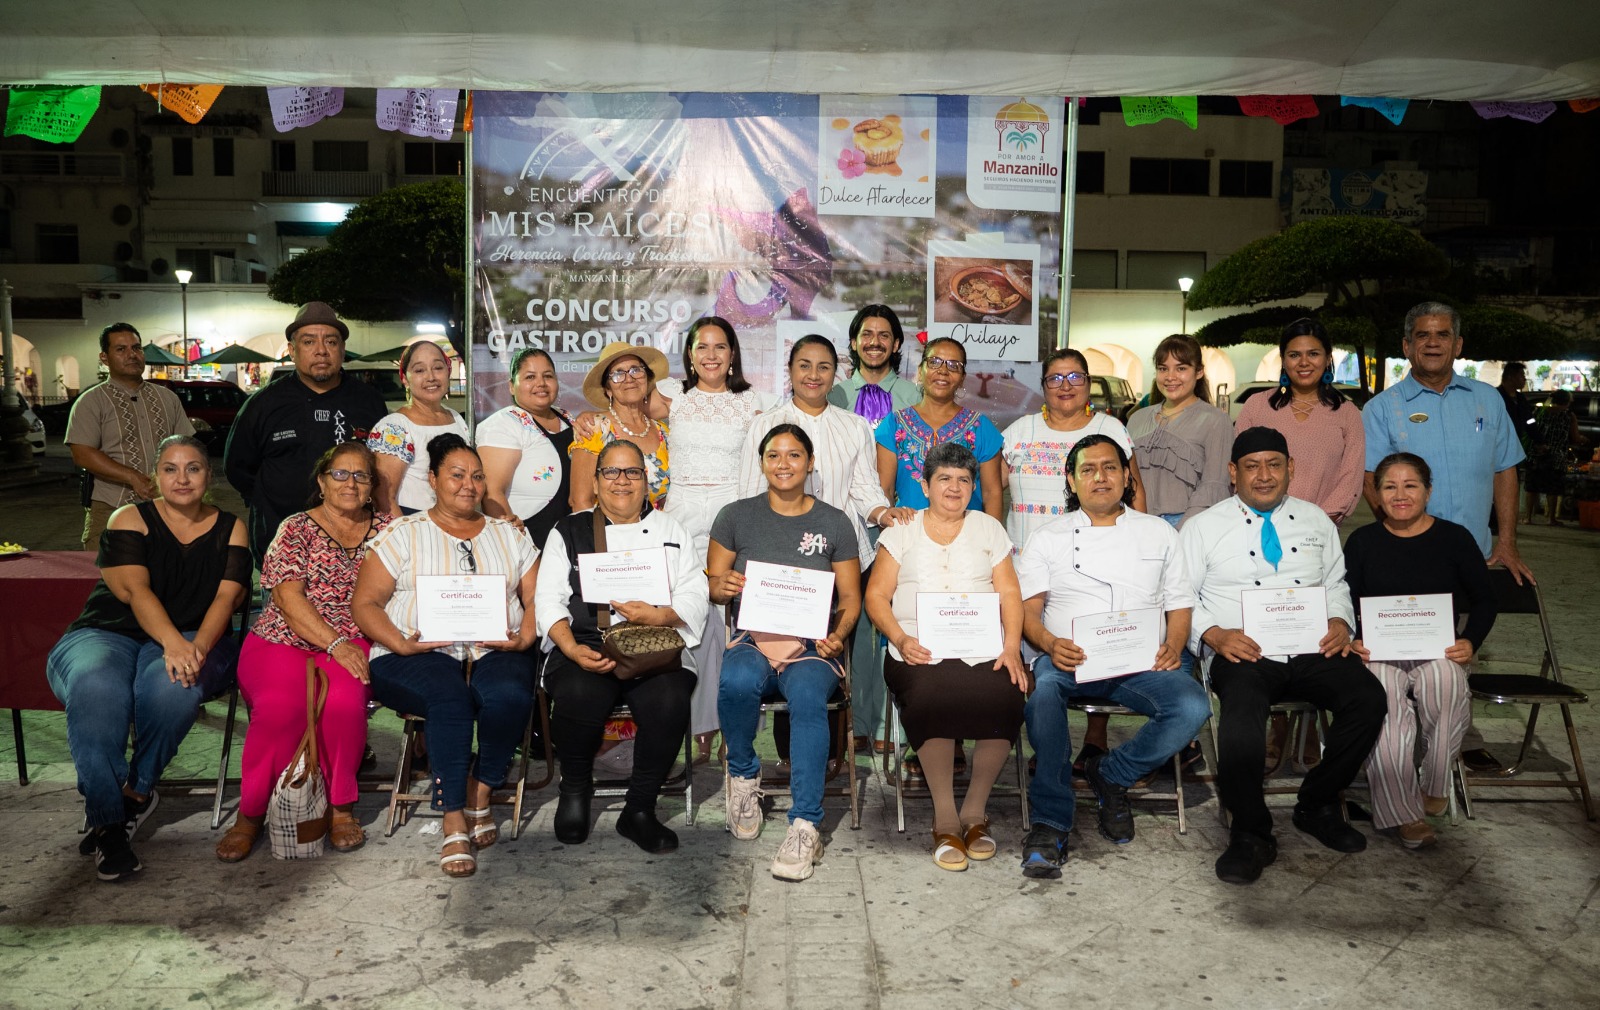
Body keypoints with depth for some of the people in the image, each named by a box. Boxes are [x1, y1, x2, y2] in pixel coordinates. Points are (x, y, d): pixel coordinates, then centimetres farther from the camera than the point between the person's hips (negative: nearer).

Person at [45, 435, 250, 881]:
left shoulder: (230, 529, 11)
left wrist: (197, 646, -23)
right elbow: (135, 590, -10)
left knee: (171, 688, -35)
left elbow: (227, 596, -2)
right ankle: (108, 821, -26)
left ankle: (136, 792, -10)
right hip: (108, 633, 0)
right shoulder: (130, 519, 5)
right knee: (95, 689, -35)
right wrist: (172, 642, -29)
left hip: (195, 639, 1)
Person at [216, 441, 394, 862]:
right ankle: (251, 813, -10)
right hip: (283, 640, -1)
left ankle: (339, 807, -12)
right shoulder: (296, 529, 6)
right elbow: (289, 598, -6)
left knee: (343, 698, -32)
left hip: (352, 645, 1)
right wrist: (335, 644, -17)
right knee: (281, 704, -32)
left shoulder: (385, 529, 15)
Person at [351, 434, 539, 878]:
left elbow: (537, 597, 13)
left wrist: (523, 638, -8)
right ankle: (454, 824, -28)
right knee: (450, 697, -36)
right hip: (419, 656, -2)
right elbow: (364, 603, 6)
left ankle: (479, 797, -13)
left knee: (509, 693, -33)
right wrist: (401, 643, -12)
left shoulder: (509, 535, 20)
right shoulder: (402, 534, 13)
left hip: (495, 653, 2)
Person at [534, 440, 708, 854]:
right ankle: (575, 789, -2)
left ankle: (638, 809, -10)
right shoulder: (569, 531, 18)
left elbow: (694, 596, 9)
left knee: (669, 701, -32)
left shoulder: (670, 530, 20)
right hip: (584, 646, 0)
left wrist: (660, 615, -12)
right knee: (579, 697, -34)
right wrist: (573, 650, -10)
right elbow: (549, 601, 8)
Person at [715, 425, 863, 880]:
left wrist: (838, 635, -10)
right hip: (753, 640, 1)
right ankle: (744, 776, -5)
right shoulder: (736, 516, 11)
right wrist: (724, 586, -12)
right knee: (736, 683, -35)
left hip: (812, 646, 0)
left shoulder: (834, 523, 10)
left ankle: (805, 826, -28)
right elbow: (713, 583, 13)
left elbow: (850, 599, 10)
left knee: (808, 699, -35)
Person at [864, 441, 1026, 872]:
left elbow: (1009, 593, 11)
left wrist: (1011, 648, -5)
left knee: (1004, 700, -30)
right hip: (921, 653, -1)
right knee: (931, 698, -34)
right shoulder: (902, 531, 15)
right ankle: (944, 818, -19)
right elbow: (876, 595, 8)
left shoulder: (989, 529, 19)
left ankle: (975, 811, -10)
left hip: (984, 652, 1)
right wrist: (900, 639, -10)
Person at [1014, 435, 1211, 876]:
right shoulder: (1049, 537, 15)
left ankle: (1111, 775, -3)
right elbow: (1027, 608, 7)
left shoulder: (1158, 533, 19)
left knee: (1192, 707, -28)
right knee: (1043, 687, -37)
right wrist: (1050, 644, -14)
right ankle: (1050, 823, -27)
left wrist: (1173, 647, -4)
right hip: (1070, 659, -1)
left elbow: (1180, 604, 17)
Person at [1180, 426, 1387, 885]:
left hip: (1313, 650, 4)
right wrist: (1214, 634, -13)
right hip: (1242, 654, -4)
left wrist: (1340, 621, 4)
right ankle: (1250, 835, -7)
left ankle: (1317, 805, 0)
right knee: (1240, 730, -33)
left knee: (1368, 699, -25)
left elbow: (1335, 583, 25)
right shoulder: (1203, 527, 8)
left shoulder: (1316, 520, 20)